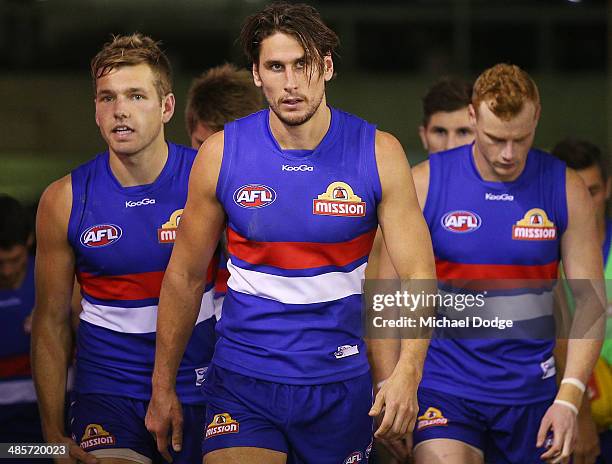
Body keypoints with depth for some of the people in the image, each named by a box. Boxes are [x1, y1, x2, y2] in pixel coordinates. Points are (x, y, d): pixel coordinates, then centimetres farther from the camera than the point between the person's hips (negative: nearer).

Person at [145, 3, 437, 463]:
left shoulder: (379, 154, -6)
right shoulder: (221, 154, -4)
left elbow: (417, 274, -7)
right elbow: (184, 276, 6)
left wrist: (407, 372, -23)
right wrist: (163, 387, 6)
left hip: (340, 383, 1)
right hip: (243, 383, -1)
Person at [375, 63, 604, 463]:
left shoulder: (567, 190, 0)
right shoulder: (424, 184, -5)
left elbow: (591, 303, 0)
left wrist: (569, 398, -12)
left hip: (531, 393, 2)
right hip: (443, 387, -2)